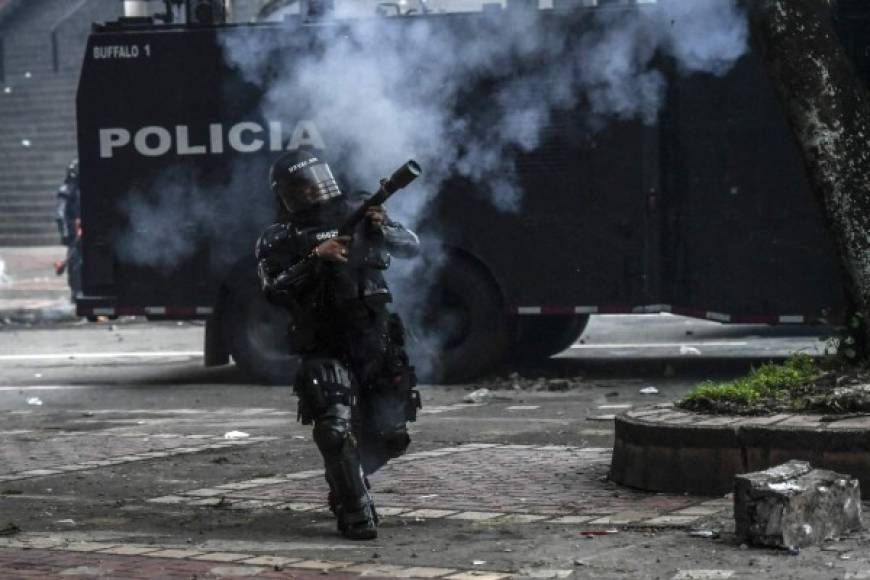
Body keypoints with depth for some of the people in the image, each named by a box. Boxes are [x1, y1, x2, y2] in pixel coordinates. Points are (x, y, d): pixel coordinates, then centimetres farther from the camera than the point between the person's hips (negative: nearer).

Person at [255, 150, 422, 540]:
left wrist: (381, 230, -12)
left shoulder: (355, 212, 8)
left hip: (377, 344, 3)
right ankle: (356, 514, -9)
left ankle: (345, 483, 35)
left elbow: (412, 247, 8)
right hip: (325, 352, -3)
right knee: (336, 429, -21)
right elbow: (274, 291, -14)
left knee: (388, 436, 8)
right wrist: (315, 258, -23)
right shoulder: (278, 240, 1)